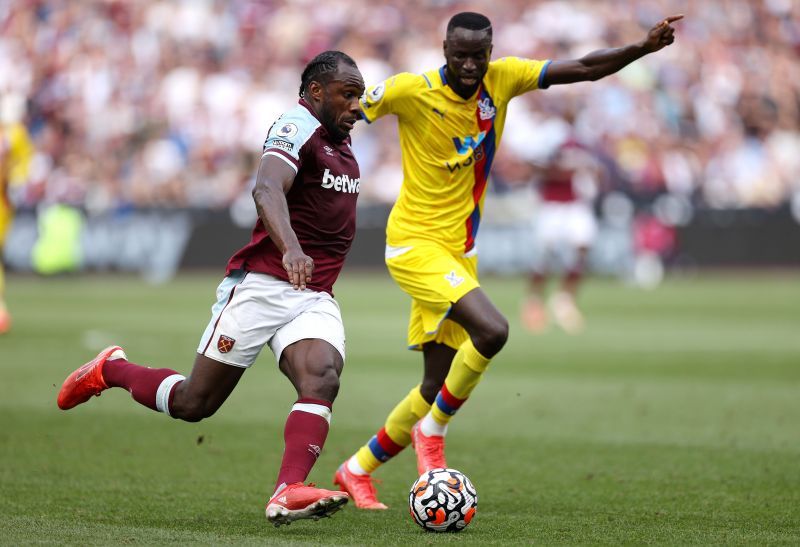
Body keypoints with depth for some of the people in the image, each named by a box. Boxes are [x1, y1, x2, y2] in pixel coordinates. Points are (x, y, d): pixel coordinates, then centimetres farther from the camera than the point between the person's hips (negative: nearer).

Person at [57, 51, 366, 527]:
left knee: (322, 381, -24)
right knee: (194, 403, 2)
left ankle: (288, 494, -39)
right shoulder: (298, 127, -13)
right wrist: (290, 250, -49)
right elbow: (267, 190, -33)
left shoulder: (342, 139, 15)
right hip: (261, 286, -7)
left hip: (315, 299, 7)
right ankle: (109, 370, 29)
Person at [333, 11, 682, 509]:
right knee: (492, 330, -28)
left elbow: (586, 69, -2)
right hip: (415, 244, -6)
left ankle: (357, 470, 26)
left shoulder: (503, 79, -2)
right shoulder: (410, 91, -14)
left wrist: (645, 48, -15)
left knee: (437, 387, 8)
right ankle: (433, 431, -7)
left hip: (459, 252, 6)